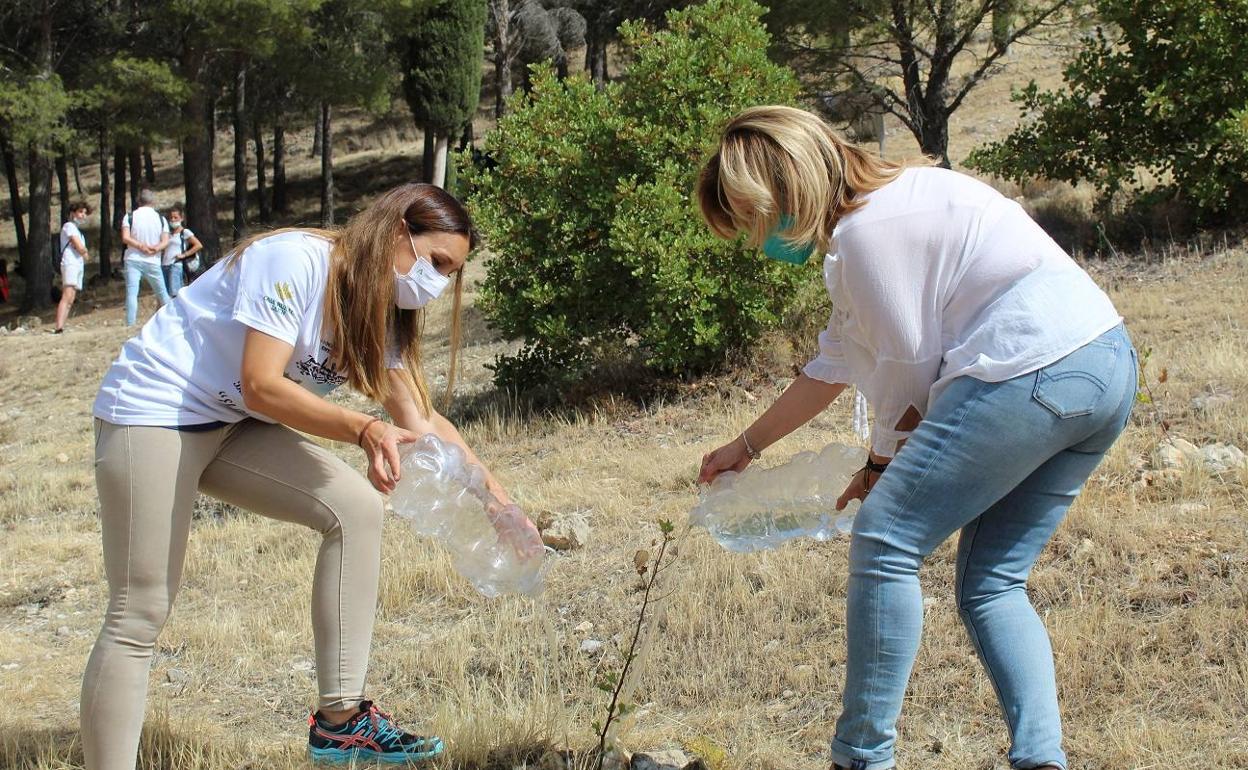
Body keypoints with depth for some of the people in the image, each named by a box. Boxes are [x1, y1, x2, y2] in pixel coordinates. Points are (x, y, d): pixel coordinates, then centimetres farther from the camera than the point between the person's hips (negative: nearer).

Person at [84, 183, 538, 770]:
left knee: (356, 508, -7)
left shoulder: (379, 311, 5)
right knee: (140, 614, -11)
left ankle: (339, 720, -4)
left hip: (233, 427, 8)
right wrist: (364, 430, -34)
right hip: (152, 413, -8)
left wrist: (490, 491, -4)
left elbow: (420, 420, 5)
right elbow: (261, 386, -26)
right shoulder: (295, 260, -21)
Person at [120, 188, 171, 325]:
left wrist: (141, 246, -11)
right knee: (162, 293, 14)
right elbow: (165, 241, -4)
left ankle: (130, 325, -22)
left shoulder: (130, 217, 1)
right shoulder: (161, 218, 6)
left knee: (131, 293, -10)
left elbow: (125, 238, -11)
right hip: (153, 261, 2)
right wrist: (155, 248, -15)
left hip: (133, 260, -2)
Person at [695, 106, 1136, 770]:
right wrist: (745, 446, 37)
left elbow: (905, 373, -5)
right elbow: (836, 363, 29)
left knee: (885, 545, -4)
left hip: (1030, 372, -11)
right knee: (993, 583, 14)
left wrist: (881, 465, 13)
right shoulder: (885, 203, 22)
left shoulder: (867, 228, -11)